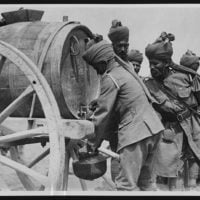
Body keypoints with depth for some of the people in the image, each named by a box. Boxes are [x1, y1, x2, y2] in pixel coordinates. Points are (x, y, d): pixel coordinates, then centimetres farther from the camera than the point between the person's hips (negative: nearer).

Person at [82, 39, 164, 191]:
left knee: (127, 184, -5)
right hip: (153, 127, 10)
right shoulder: (125, 70, 20)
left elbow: (103, 113, -6)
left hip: (135, 132, -10)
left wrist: (95, 143, 5)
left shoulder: (110, 78, -8)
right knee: (146, 181, 19)